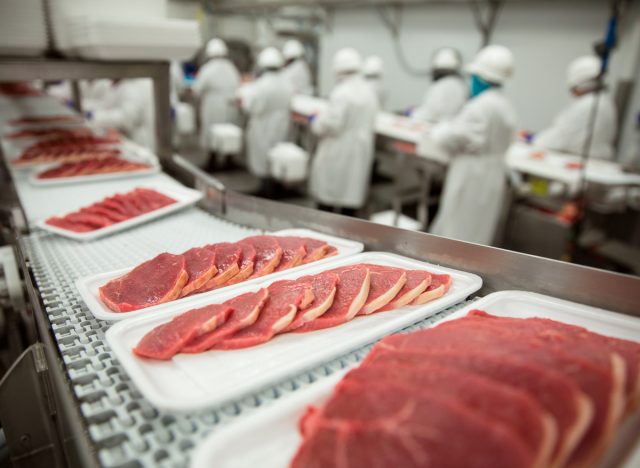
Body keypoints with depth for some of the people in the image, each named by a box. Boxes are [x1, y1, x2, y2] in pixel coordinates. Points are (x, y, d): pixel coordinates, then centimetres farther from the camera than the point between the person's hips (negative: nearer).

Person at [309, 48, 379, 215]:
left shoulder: (341, 93, -19)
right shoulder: (369, 91, 6)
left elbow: (331, 124, -22)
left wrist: (316, 121, -1)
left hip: (338, 153, -7)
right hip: (360, 151, 7)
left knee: (326, 194, 5)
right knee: (351, 193, 13)